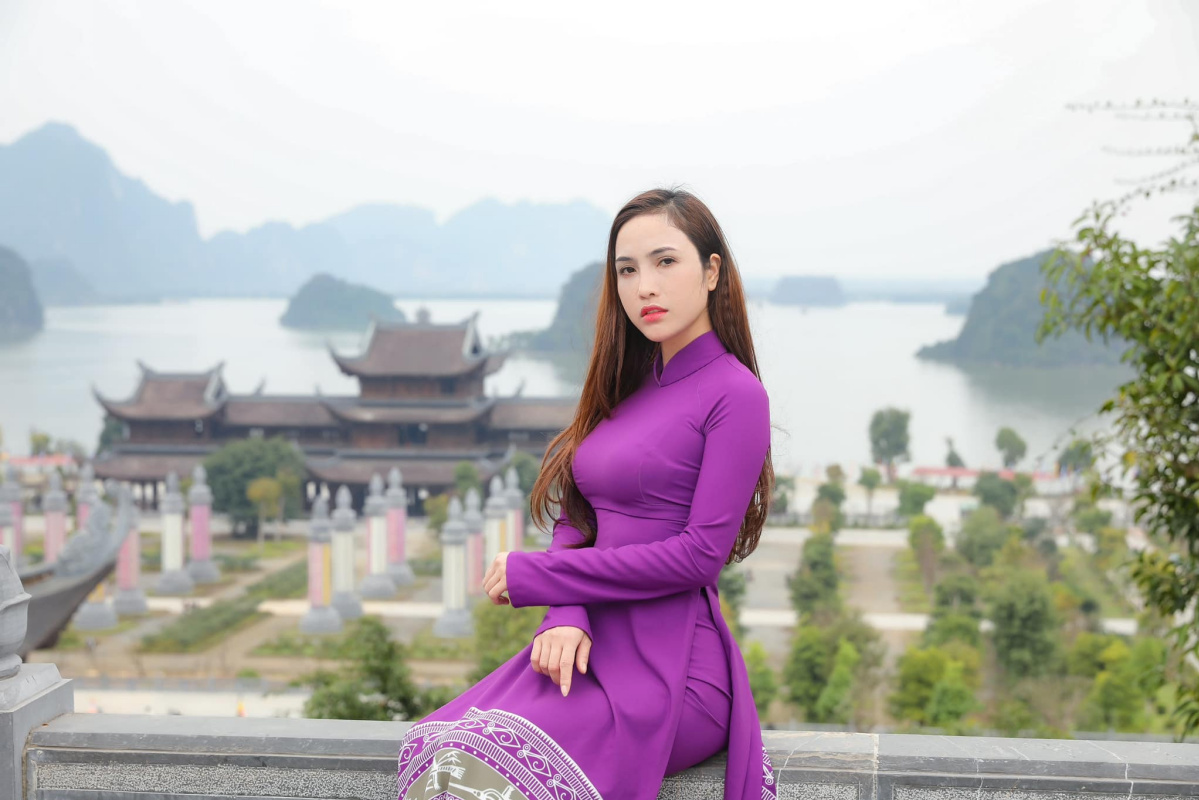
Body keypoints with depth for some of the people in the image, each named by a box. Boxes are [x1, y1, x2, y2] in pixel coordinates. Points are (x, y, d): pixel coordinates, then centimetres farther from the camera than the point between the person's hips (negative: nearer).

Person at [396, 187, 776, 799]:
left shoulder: (734, 393, -6)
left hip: (670, 665, -6)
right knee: (431, 746, -20)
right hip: (594, 647, 6)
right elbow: (574, 519, 14)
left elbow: (701, 553, -13)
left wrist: (535, 576, -8)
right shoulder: (628, 389, 18)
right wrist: (565, 616, -9)